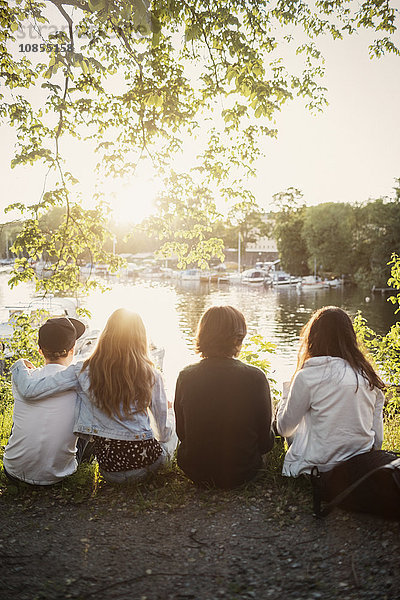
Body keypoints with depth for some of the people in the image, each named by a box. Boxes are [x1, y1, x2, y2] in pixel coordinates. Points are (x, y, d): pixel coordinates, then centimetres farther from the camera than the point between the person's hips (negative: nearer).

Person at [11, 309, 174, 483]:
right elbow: (164, 426, 1)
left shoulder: (84, 371, -11)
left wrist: (19, 365, 12)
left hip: (110, 467, 2)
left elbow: (30, 390, -10)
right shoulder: (151, 375, -11)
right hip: (147, 459, -2)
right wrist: (163, 439, 26)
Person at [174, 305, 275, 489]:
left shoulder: (185, 377, -13)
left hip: (194, 472, 2)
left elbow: (181, 433, -1)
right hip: (240, 474, -1)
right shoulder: (255, 378, -19)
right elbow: (265, 441, -10)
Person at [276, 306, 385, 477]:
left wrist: (283, 404, 15)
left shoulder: (307, 376, -16)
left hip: (319, 467, -6)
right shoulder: (370, 376, -2)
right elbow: (378, 438, 5)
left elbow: (284, 429, -3)